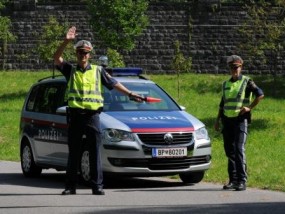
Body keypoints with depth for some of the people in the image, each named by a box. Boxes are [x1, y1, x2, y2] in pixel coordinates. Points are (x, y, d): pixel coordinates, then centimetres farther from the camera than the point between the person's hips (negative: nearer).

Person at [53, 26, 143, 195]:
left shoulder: (98, 71, 11)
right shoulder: (70, 70, 9)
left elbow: (114, 84, 14)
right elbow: (57, 58, -5)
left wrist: (130, 94, 8)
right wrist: (67, 41, -18)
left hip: (92, 116, 0)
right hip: (75, 116, 0)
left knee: (95, 153, -2)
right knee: (73, 153, 5)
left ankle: (97, 186, 0)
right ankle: (70, 186, 8)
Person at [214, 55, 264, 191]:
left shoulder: (246, 82, 1)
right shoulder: (226, 84, 16)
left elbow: (260, 94, -5)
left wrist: (249, 107, -10)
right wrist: (218, 120, 18)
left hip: (240, 120, -6)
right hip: (227, 120, 6)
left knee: (239, 150, -13)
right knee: (229, 151, 5)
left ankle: (242, 181, -13)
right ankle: (233, 180, 11)